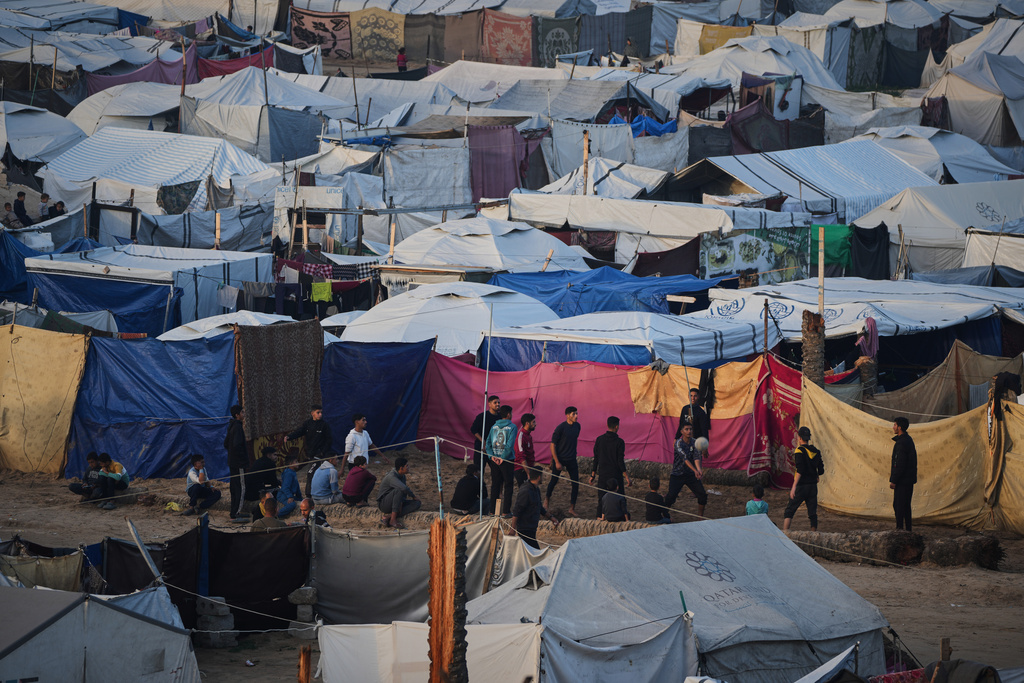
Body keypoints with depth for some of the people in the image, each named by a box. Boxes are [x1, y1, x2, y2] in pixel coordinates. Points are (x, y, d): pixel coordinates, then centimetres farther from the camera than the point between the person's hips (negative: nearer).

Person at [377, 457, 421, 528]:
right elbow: (403, 488, -39)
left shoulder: (402, 476, 7)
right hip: (384, 503, -8)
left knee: (417, 504, -14)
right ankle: (393, 519, -31)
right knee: (399, 490, -34)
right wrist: (413, 496, -20)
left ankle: (388, 517, -18)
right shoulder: (391, 477, -23)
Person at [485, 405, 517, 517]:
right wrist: (503, 458, -12)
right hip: (507, 461, -5)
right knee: (508, 486, 3)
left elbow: (488, 443, 1)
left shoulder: (494, 427, 7)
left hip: (495, 460, 5)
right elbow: (510, 445, -18)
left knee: (495, 485, 12)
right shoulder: (512, 427, -9)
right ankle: (506, 511, 0)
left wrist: (492, 456, -5)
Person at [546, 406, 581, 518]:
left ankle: (572, 509, 1)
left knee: (575, 483, -4)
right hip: (559, 458, -5)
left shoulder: (577, 426, 4)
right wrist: (556, 462, -16)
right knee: (554, 481, 9)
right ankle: (547, 498, 38)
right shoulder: (561, 428, -14)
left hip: (571, 459, 5)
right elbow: (553, 445, -12)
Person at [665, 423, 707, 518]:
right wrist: (695, 470, -42)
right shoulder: (678, 443, -17)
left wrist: (699, 469, -36)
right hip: (677, 474, -4)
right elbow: (685, 458, -29)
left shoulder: (695, 442, -2)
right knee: (671, 496, -18)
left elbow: (696, 457, -16)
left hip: (691, 474, 4)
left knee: (703, 495, -2)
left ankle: (700, 516, 16)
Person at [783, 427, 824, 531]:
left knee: (789, 511, 0)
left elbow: (800, 471, -20)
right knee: (813, 513, 8)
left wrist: (794, 487, -22)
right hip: (813, 485, 5)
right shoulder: (816, 451, 8)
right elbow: (821, 471, 11)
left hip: (801, 486, -5)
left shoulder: (799, 450, -11)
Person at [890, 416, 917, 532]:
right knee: (906, 506, 14)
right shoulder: (908, 440, 14)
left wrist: (893, 480, -17)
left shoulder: (902, 443, -18)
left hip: (902, 480, -10)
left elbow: (900, 464, -21)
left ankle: (899, 529, -7)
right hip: (909, 479, 10)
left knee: (899, 506, -6)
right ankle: (908, 529, 18)